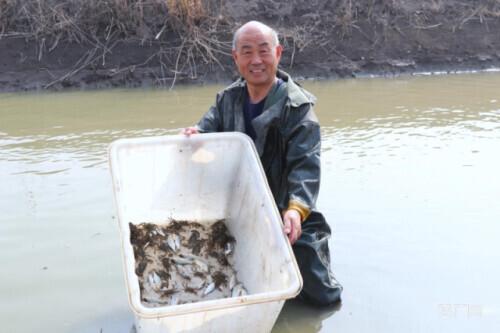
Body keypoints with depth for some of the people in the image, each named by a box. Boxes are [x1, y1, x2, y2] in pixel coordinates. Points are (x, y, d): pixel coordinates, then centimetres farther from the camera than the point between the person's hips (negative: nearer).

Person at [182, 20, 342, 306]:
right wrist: (194, 135, -30)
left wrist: (296, 209, -43)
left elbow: (306, 165, -25)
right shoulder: (228, 99, 2)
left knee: (323, 295, 2)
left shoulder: (297, 107, -16)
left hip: (288, 216, -4)